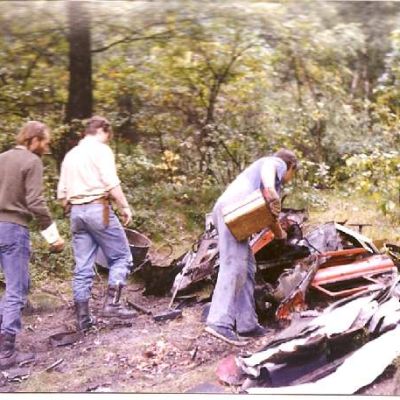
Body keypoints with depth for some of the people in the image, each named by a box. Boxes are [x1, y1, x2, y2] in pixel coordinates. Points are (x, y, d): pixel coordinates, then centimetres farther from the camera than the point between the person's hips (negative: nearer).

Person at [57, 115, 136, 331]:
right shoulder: (100, 149, -2)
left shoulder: (70, 155, 19)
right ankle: (112, 303, -7)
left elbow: (61, 194, 17)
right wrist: (125, 207, -8)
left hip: (76, 212, 7)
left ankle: (83, 317, 9)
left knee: (82, 267, 7)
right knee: (121, 256, 4)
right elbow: (111, 183, -14)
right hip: (98, 209, -7)